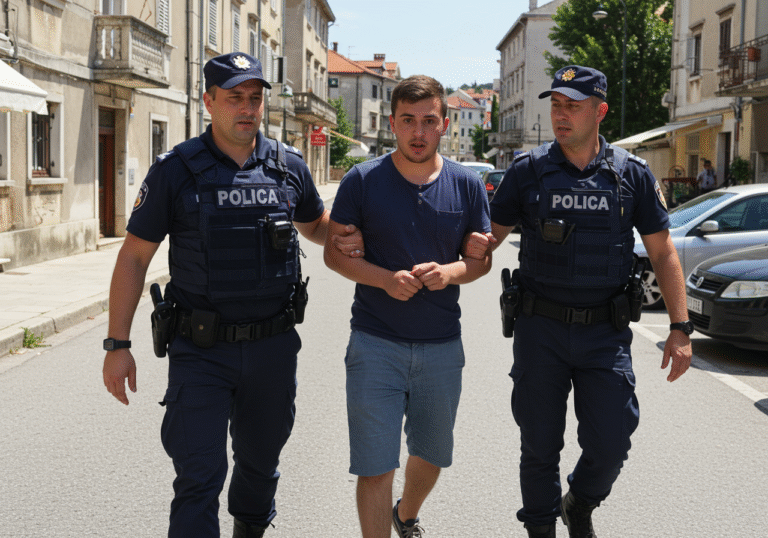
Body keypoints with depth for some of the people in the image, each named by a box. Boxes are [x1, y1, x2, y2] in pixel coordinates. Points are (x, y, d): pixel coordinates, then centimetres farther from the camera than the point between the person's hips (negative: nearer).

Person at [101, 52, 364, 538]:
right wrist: (118, 344, -7)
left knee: (261, 457, 21)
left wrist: (344, 238, -4)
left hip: (274, 346, 3)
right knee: (199, 475, -6)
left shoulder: (289, 166, 3)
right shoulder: (176, 170, -6)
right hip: (201, 350, -3)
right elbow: (134, 257, -3)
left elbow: (315, 224, 21)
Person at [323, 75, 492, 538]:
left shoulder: (467, 184, 1)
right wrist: (385, 278, -19)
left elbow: (482, 258, 7)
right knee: (375, 466, -4)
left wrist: (450, 271, -15)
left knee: (432, 455, 20)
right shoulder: (363, 180, -6)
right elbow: (335, 252, -1)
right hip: (376, 343, -3)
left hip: (442, 346, 3)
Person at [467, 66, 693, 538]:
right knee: (540, 444, 9)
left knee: (610, 444, 0)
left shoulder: (632, 174, 1)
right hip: (541, 329, 0)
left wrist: (680, 328, -1)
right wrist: (472, 246, -21)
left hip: (606, 334, 0)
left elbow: (663, 252, 5)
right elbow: (489, 236, 4)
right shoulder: (528, 171, 0)